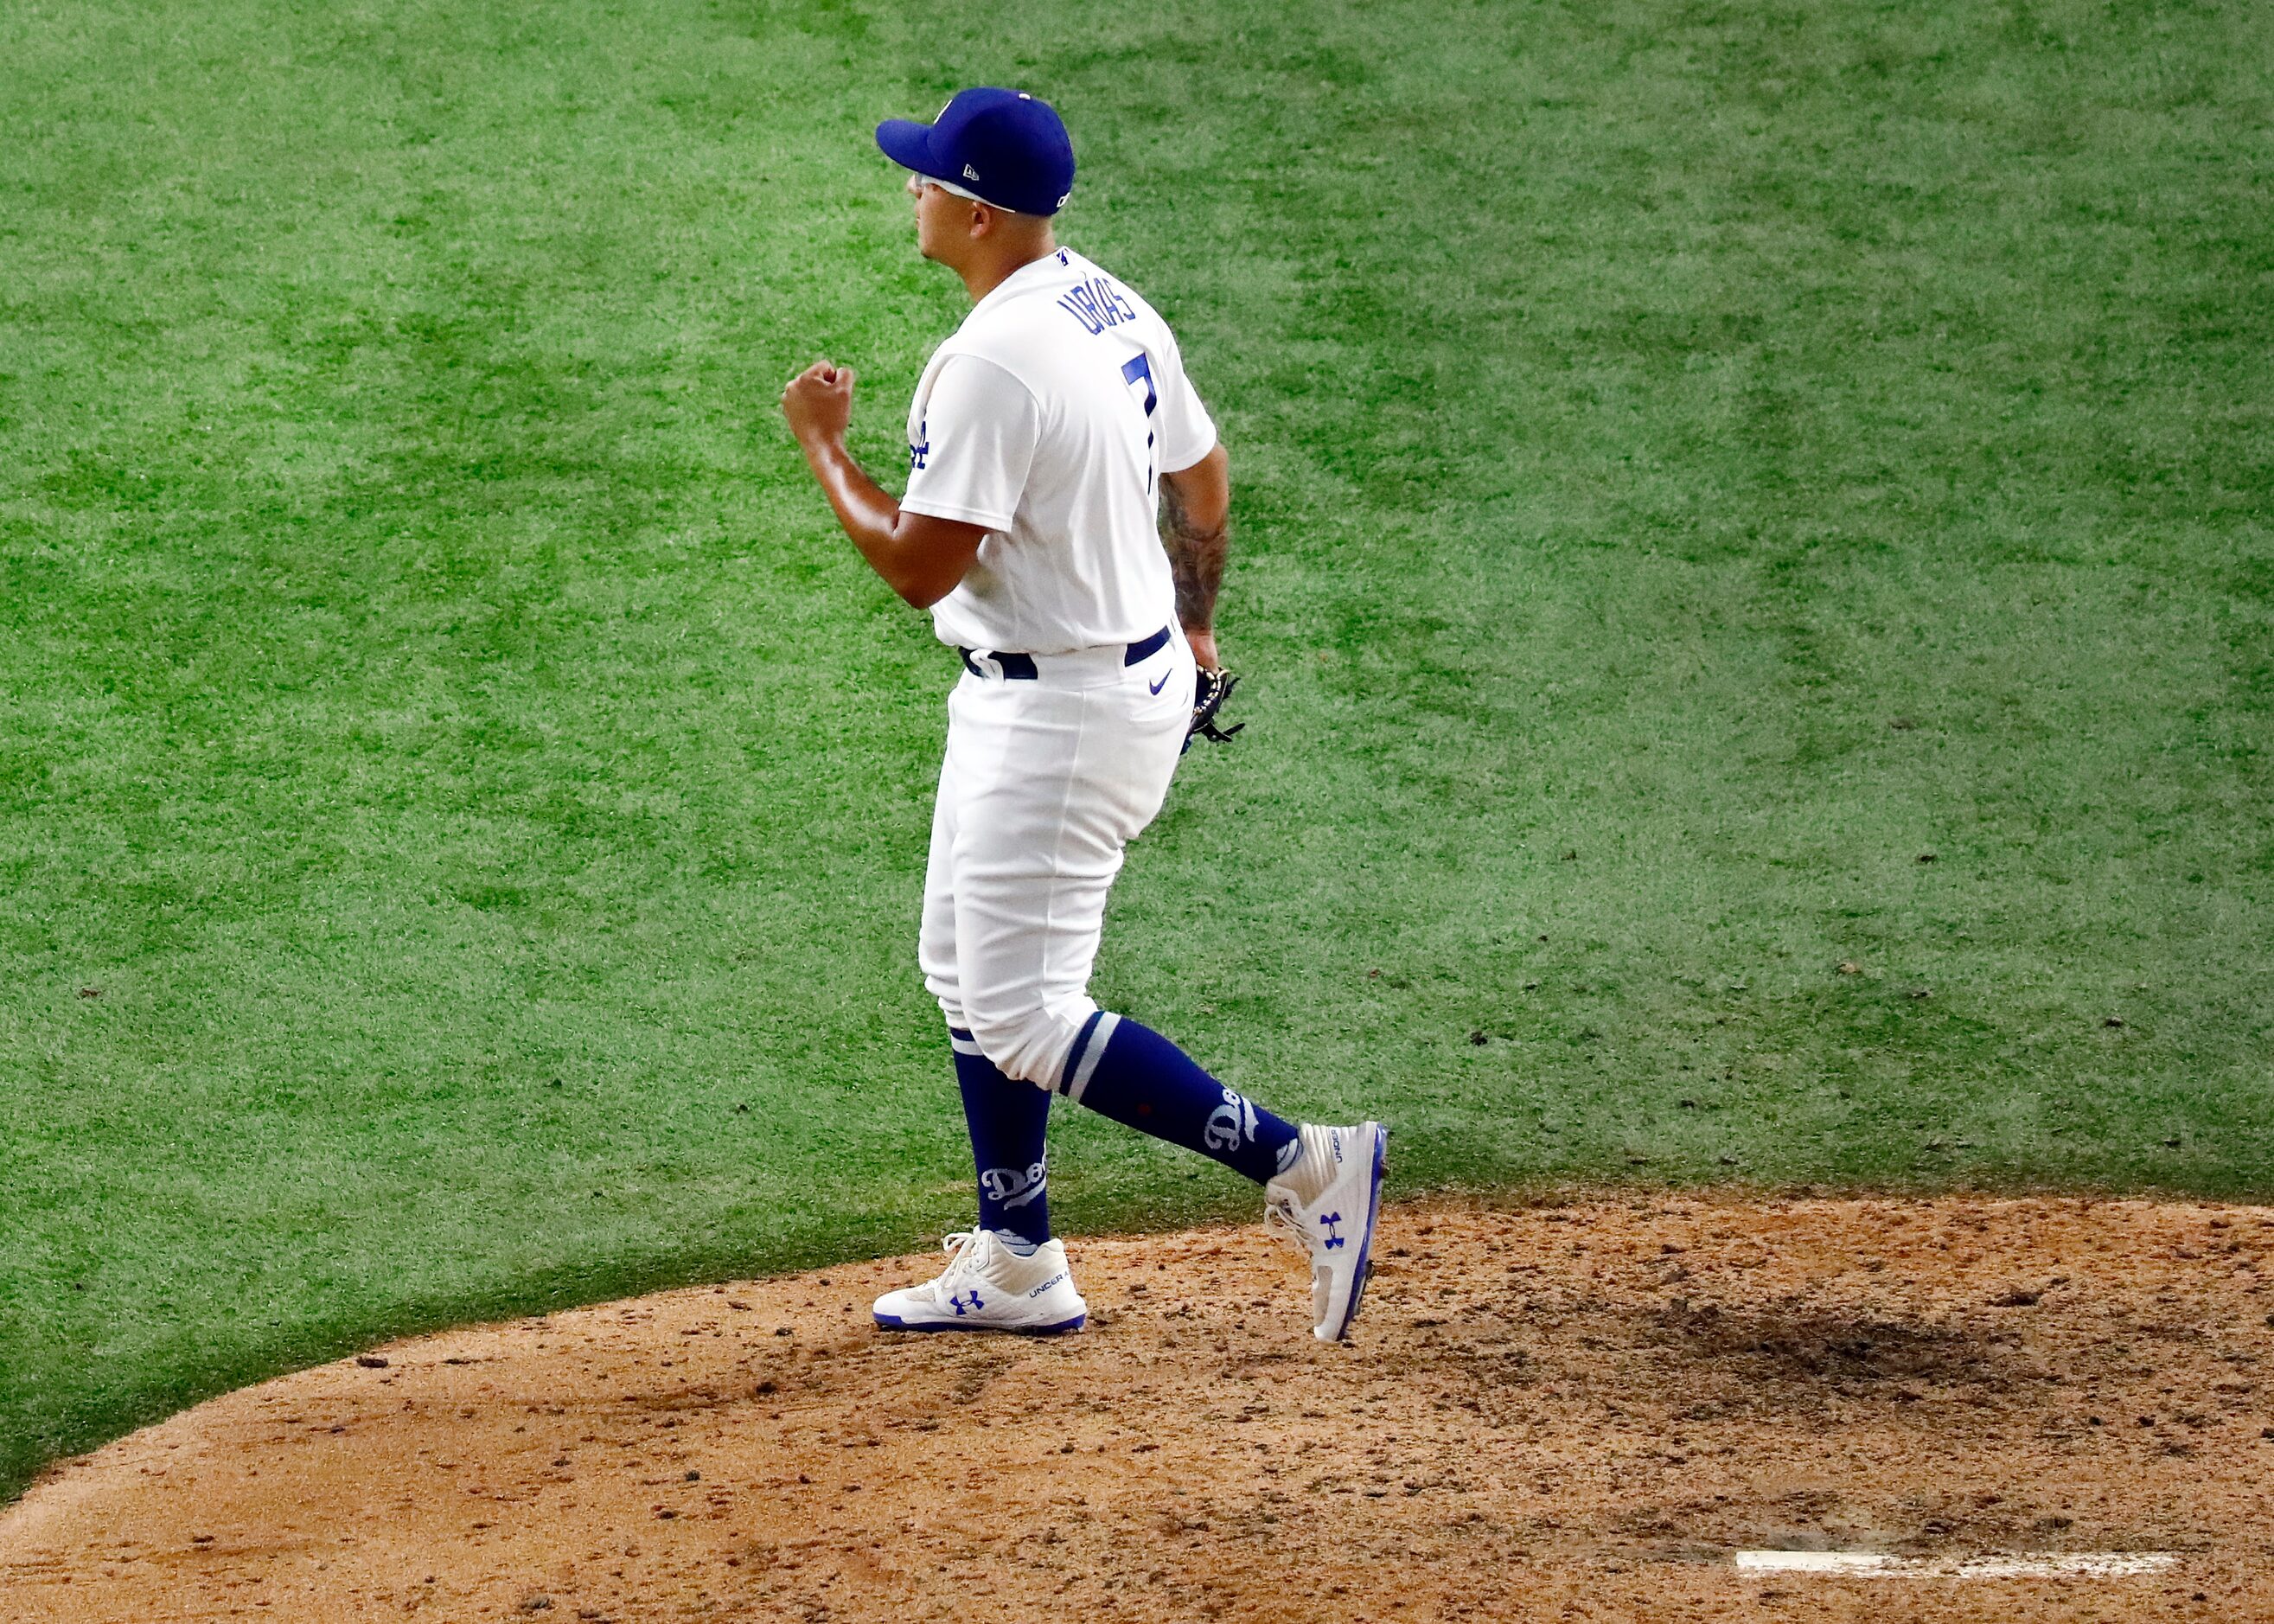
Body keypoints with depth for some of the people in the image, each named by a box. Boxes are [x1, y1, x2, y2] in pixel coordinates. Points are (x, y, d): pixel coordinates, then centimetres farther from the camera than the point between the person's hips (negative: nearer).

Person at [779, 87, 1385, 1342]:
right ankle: (1016, 1268, 28)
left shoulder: (992, 360, -25)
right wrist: (1191, 630, 33)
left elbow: (920, 568, -24)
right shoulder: (1115, 313, 6)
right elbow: (1203, 478, 18)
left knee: (1023, 1021, -6)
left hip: (1061, 715, -10)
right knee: (965, 970, 20)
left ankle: (1300, 1165, -9)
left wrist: (822, 446, -9)